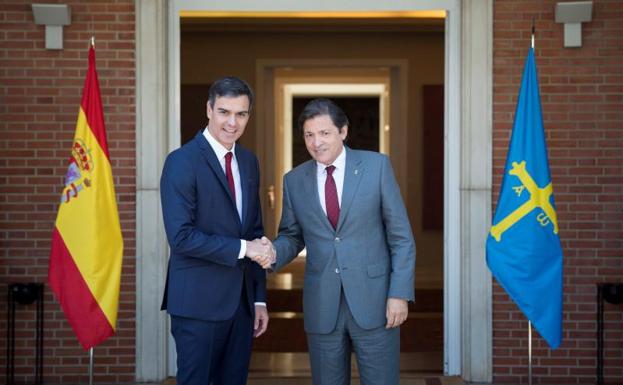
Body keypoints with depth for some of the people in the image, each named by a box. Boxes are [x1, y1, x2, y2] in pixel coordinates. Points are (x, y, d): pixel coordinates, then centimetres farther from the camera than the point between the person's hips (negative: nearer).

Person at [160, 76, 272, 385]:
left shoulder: (249, 161, 11)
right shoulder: (182, 161, -11)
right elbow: (181, 237, -19)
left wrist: (260, 298, 13)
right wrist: (241, 248, -16)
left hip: (241, 300, 7)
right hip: (199, 302, -7)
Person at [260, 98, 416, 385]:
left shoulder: (377, 166, -2)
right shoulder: (294, 180, 6)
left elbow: (401, 236, -2)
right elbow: (292, 237, 14)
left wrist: (399, 294, -8)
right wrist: (273, 253, -9)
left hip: (373, 300, -2)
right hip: (321, 305, 3)